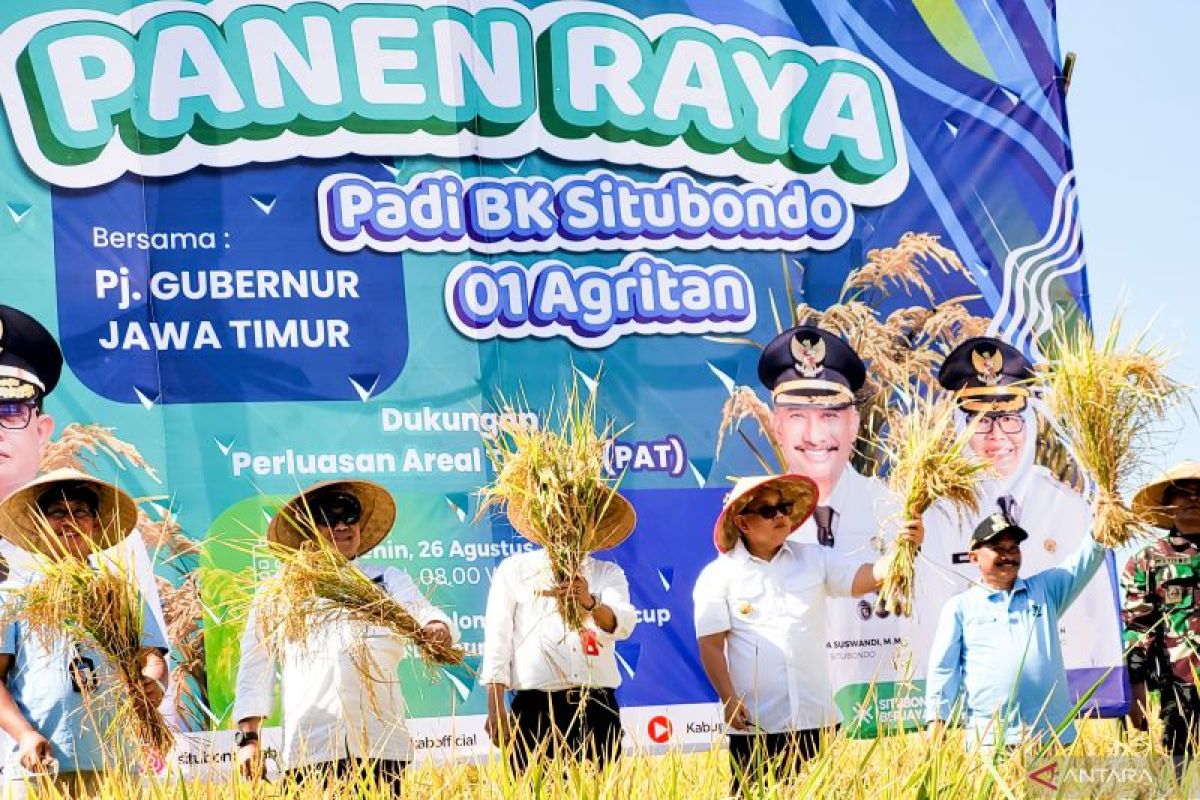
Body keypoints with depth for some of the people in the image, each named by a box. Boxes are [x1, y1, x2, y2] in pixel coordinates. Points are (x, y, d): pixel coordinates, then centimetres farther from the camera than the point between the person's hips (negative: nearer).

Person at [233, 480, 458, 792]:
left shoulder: (389, 580, 15)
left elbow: (422, 612, -3)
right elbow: (255, 667, 14)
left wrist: (437, 629, -26)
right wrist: (248, 736, 5)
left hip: (381, 746, 1)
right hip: (310, 751, 0)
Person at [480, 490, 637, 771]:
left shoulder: (608, 574, 14)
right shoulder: (514, 569, 11)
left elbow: (623, 625, -5)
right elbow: (498, 640, 5)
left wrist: (590, 603, -27)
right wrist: (495, 709, -4)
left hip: (597, 708, 2)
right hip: (536, 707, -1)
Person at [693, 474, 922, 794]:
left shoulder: (814, 559, 8)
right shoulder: (719, 576, -2)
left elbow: (870, 577, -1)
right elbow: (711, 646, -4)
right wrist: (729, 700, -13)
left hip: (817, 720, 3)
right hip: (755, 724, -3)